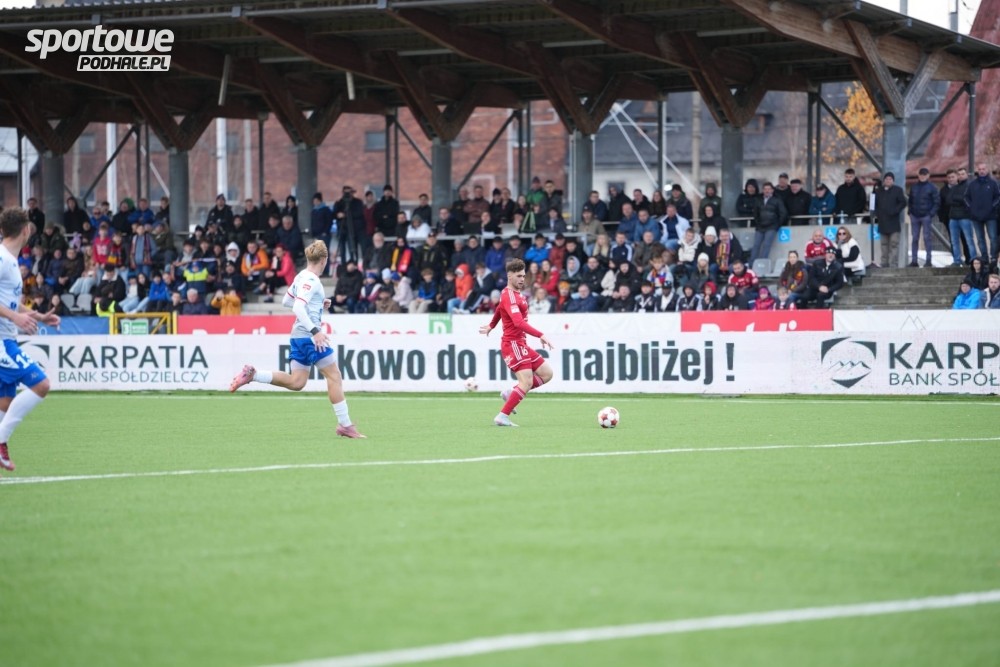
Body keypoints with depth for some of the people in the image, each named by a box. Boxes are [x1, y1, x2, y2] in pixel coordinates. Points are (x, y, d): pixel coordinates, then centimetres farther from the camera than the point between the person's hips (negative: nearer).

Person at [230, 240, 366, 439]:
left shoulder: (301, 277, 13)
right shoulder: (311, 280, -14)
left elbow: (286, 301, 24)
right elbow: (298, 308, -25)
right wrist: (315, 331, -30)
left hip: (298, 336, 9)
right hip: (310, 336, -9)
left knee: (296, 382, 10)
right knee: (334, 377, -3)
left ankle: (252, 374, 2)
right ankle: (345, 425, -1)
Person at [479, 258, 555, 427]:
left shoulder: (516, 293, 14)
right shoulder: (509, 296, -17)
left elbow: (499, 309, 35)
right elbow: (519, 323, -30)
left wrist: (491, 325, 51)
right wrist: (540, 335, -35)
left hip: (520, 344, 10)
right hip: (513, 343, -10)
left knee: (547, 373, 6)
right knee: (527, 382, -17)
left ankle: (510, 394, 9)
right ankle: (502, 416, -12)